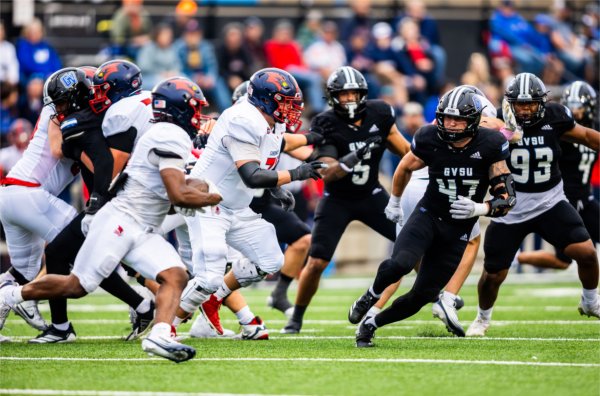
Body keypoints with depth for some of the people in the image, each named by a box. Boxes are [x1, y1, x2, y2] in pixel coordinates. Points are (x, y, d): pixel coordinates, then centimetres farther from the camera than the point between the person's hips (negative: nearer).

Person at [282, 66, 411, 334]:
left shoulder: (378, 114, -9)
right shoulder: (327, 126, -20)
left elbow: (403, 149, 5)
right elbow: (326, 173, -29)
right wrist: (353, 158, -44)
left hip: (371, 196, 3)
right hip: (337, 200, -3)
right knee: (316, 263, -9)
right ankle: (297, 317, 11)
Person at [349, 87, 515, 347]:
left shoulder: (490, 146, -14)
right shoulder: (430, 139, -11)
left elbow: (506, 199, -10)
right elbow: (405, 168, 12)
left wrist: (480, 209, -30)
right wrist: (394, 201, 27)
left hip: (458, 231, 1)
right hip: (428, 216, -1)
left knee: (422, 295, 1)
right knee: (400, 264, -30)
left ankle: (371, 324, 24)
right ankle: (372, 296, 2)